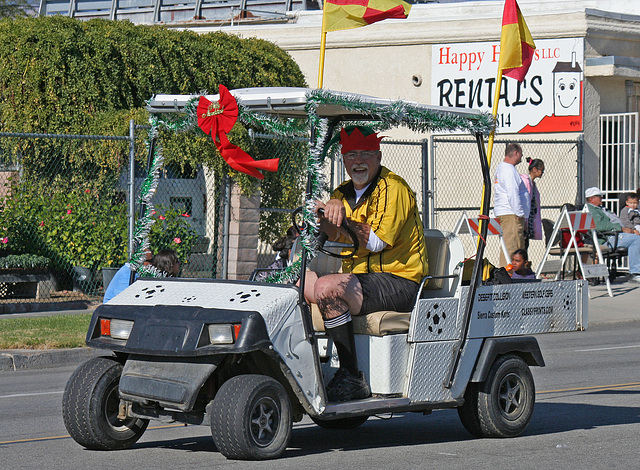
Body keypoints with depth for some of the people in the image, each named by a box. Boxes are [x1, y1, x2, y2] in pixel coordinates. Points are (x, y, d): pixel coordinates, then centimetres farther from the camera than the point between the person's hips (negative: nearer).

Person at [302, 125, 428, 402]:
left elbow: (377, 243, -19)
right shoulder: (344, 193, 16)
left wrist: (344, 218, -27)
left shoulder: (393, 188, -9)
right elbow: (331, 236, -1)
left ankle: (351, 377, -26)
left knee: (327, 288, -30)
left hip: (398, 281, -9)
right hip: (358, 277, 9)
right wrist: (327, 212, -22)